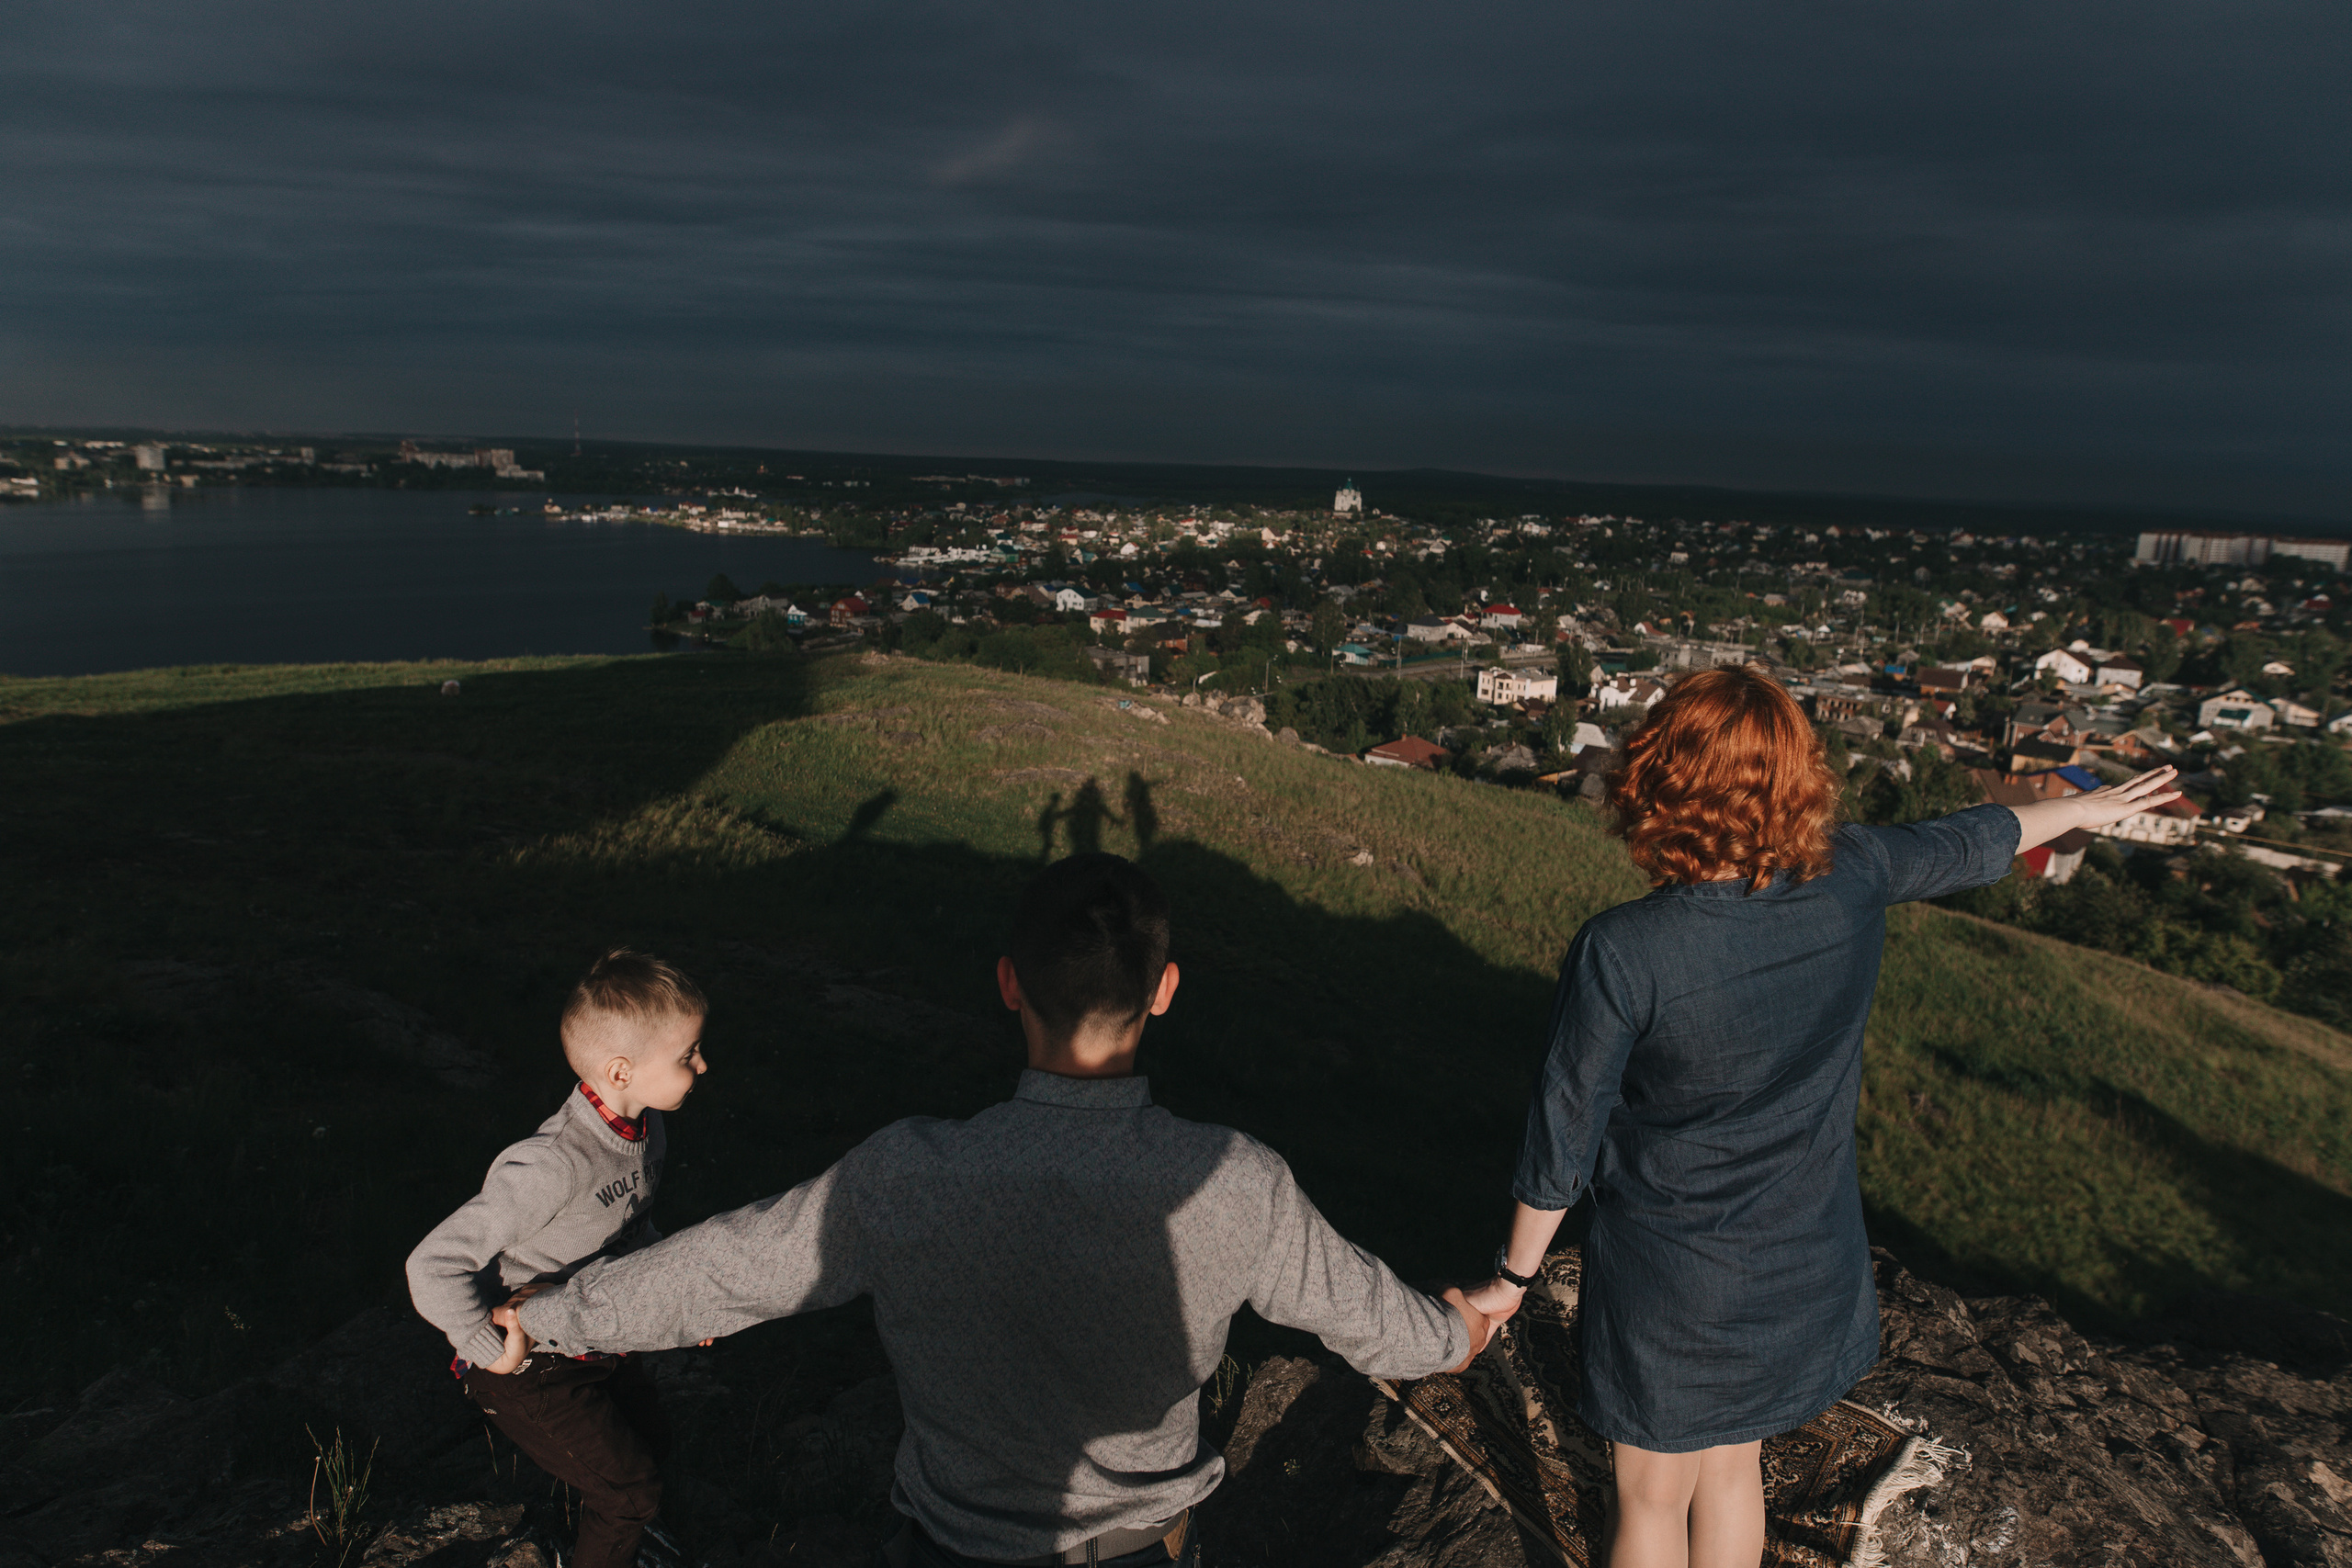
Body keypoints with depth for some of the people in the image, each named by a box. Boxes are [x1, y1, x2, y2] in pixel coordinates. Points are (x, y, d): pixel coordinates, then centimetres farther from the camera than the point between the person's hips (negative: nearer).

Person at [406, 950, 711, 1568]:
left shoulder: (646, 1131, -11)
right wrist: (493, 1349, -25)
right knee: (630, 1484, 6)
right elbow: (433, 1266, -36)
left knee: (649, 1435, 25)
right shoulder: (553, 1166, -38)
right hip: (530, 1369, -7)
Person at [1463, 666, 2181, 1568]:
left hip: (1669, 1279, -4)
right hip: (1807, 1265, 5)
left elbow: (1564, 1137, -18)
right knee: (1732, 1468, 27)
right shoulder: (1850, 880, -15)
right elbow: (1966, 844, 7)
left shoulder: (1619, 954, -28)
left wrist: (1514, 1274, -2)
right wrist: (2085, 808, 28)